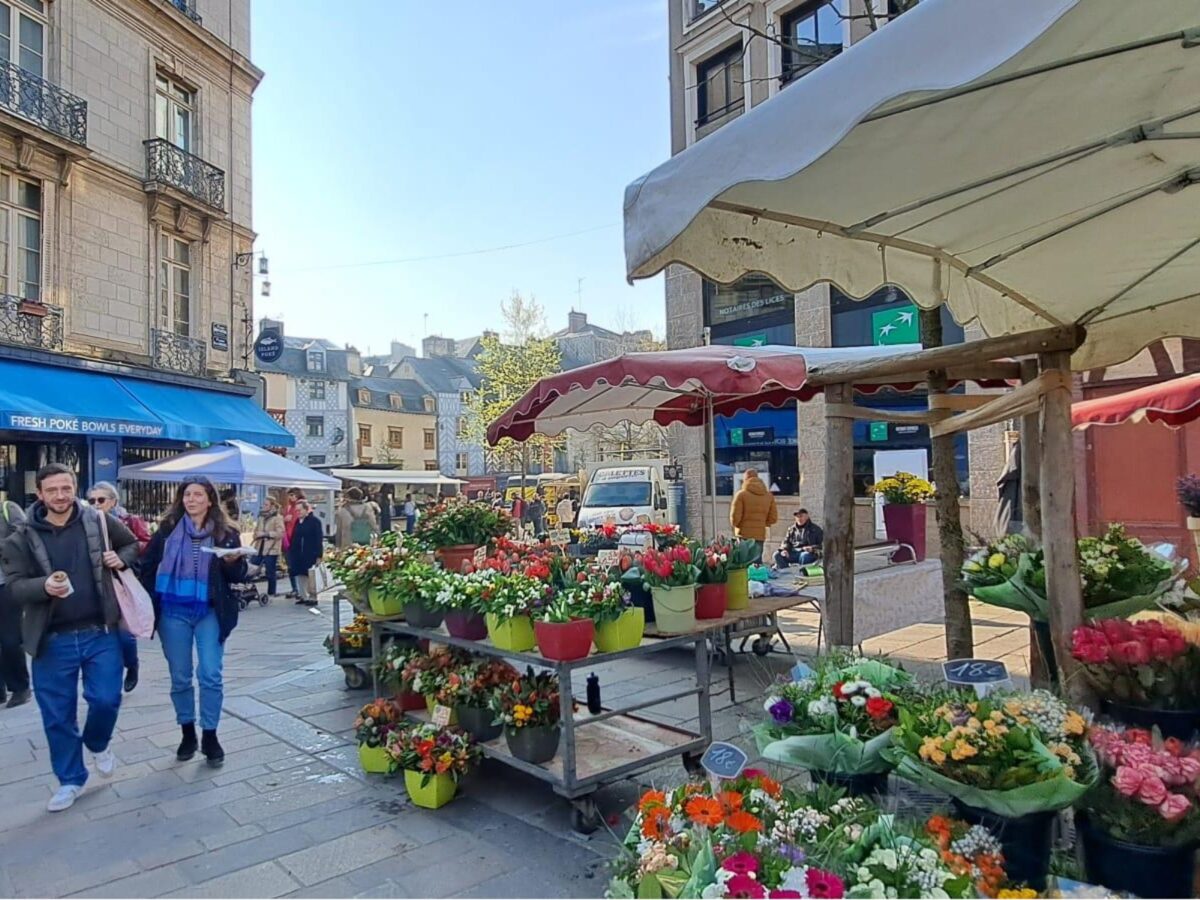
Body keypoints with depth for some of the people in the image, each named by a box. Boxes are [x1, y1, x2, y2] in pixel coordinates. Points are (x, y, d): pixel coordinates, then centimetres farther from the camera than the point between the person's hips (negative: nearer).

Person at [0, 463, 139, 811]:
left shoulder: (100, 522, -2)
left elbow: (134, 545, 15)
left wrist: (122, 559, -7)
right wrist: (43, 586, -27)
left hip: (100, 633, 0)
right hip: (52, 639, 0)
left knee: (106, 699, 1)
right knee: (57, 715, 9)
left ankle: (98, 744, 35)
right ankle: (70, 779, 27)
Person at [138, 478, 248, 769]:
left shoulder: (226, 533, -1)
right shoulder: (167, 530, 2)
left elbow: (239, 576, 0)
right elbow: (147, 567, 7)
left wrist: (232, 562, -22)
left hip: (210, 614, -1)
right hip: (173, 613, 2)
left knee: (210, 675, -3)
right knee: (180, 677, 11)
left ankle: (209, 736, 12)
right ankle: (187, 734, 26)